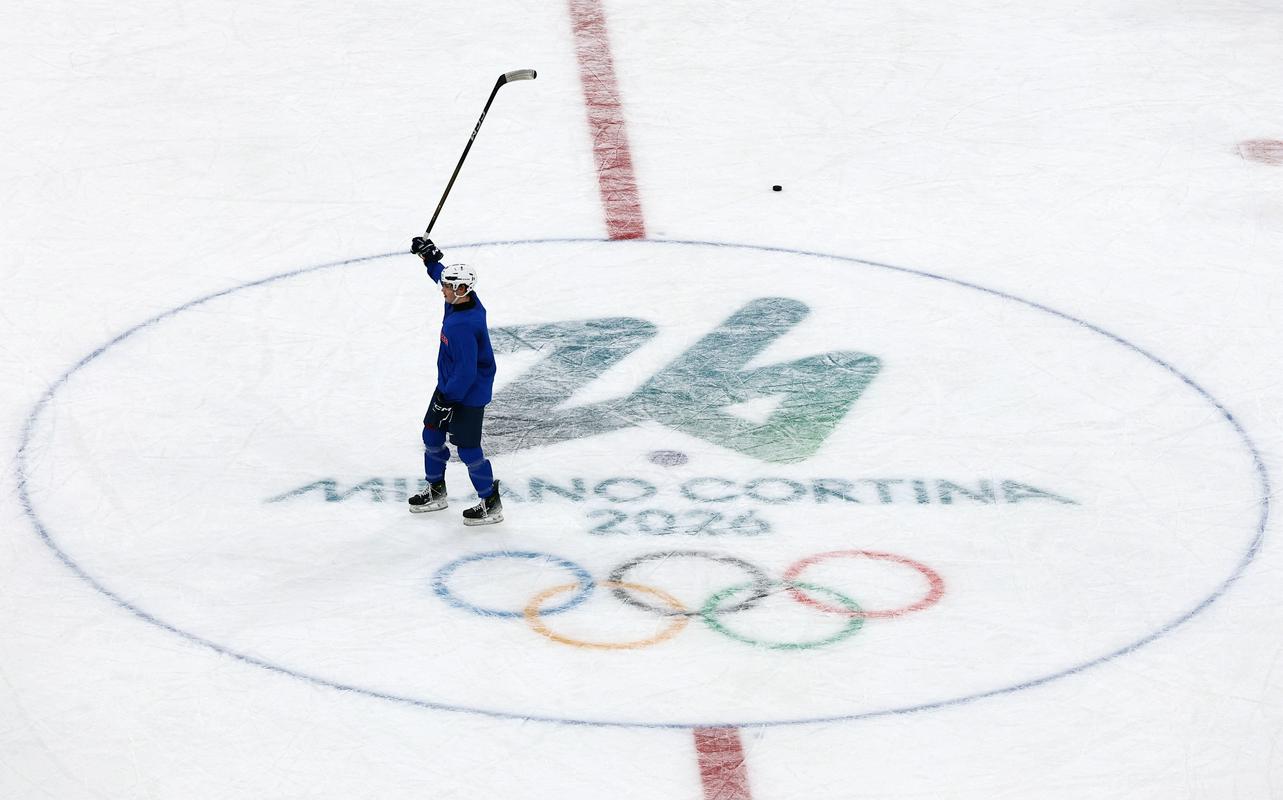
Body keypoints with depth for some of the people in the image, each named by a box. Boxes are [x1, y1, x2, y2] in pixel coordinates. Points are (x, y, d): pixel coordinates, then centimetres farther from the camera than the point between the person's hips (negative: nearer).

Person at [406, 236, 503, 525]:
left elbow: (466, 371, -31)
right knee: (432, 434, 20)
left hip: (469, 393, -10)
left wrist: (448, 401, -24)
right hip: (449, 384, 10)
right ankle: (436, 491, 36)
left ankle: (491, 504, 10)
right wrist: (429, 256, 19)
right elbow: (441, 272, 19)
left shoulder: (464, 326, -34)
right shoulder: (464, 301, -7)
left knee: (467, 447, -3)